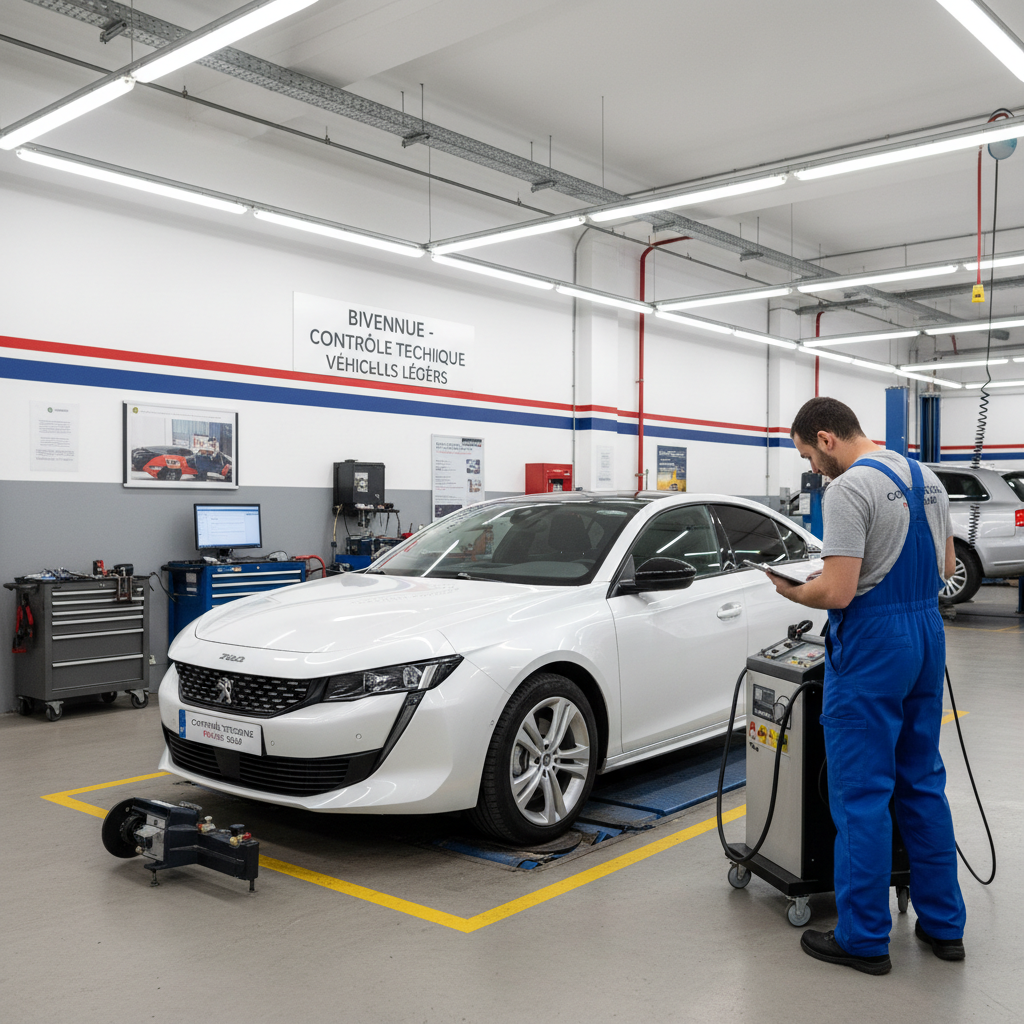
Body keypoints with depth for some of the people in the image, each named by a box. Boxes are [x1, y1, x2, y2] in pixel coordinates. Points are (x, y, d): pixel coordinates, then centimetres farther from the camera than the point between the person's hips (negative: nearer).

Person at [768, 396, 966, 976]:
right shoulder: (925, 478, 11)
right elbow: (946, 566, 18)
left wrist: (790, 591, -4)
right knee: (923, 785, 18)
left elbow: (837, 593, -21)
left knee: (862, 795, 1)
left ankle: (864, 939, 10)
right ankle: (944, 925, 27)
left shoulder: (849, 489, -17)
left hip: (871, 646, -9)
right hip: (928, 632, 9)